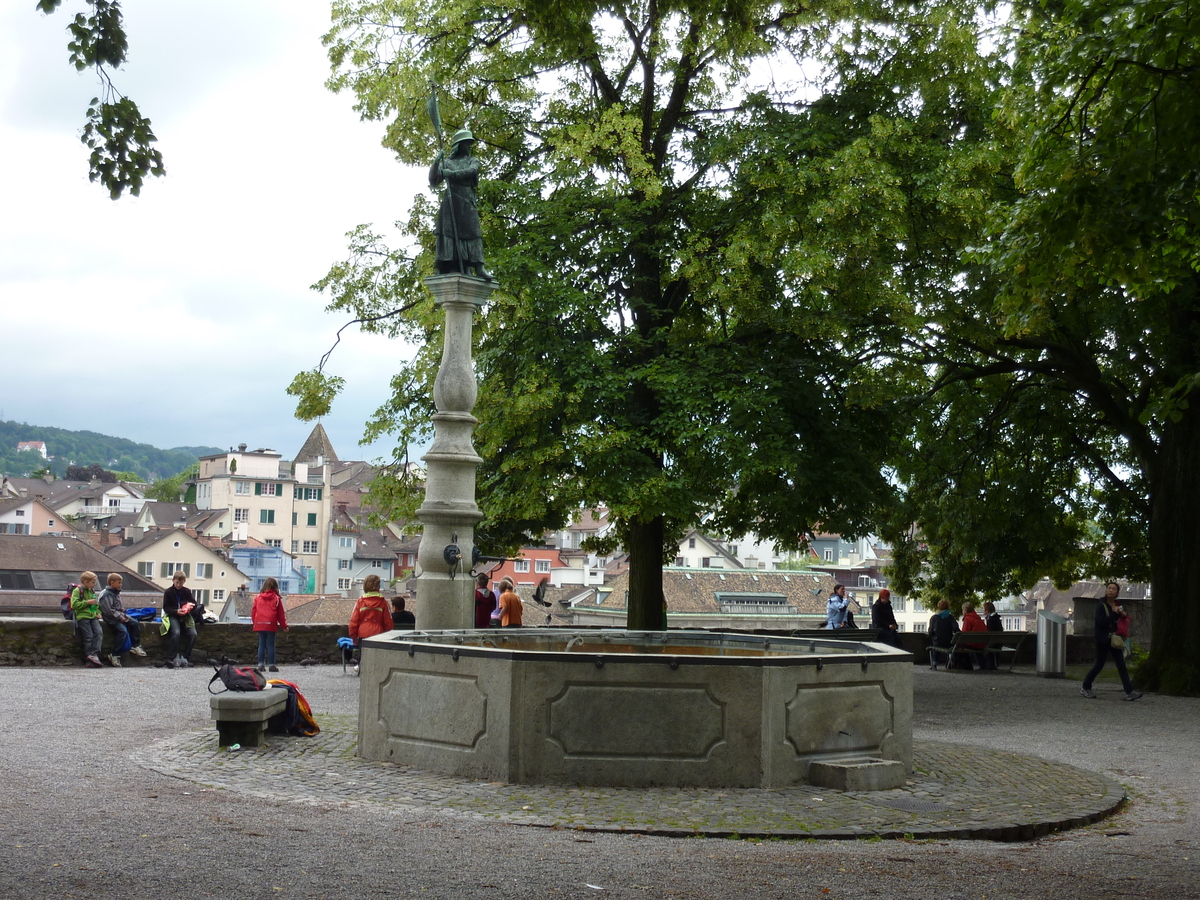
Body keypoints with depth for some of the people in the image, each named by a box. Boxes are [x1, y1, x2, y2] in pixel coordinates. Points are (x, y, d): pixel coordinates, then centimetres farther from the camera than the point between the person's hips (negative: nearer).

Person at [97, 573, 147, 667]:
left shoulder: (117, 593, 17)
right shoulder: (106, 595, -14)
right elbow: (109, 611, -21)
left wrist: (122, 609, 8)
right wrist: (120, 617, -19)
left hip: (119, 616, 9)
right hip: (111, 619, -9)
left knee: (135, 623, -3)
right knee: (123, 631, -26)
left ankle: (135, 646, 6)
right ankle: (114, 656, -20)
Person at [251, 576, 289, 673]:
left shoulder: (258, 598, 9)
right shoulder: (277, 599, 0)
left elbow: (253, 612, 11)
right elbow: (281, 614, 2)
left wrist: (254, 624, 21)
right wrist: (284, 625, 11)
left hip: (259, 625, 3)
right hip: (271, 625, -3)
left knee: (261, 644, 9)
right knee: (271, 645, 1)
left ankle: (261, 664, 6)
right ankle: (271, 665, -1)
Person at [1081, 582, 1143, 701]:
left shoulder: (1118, 605, 11)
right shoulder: (1101, 605, -9)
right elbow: (1101, 622, -22)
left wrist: (1124, 615, 0)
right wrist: (1115, 613, -21)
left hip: (1114, 640, 6)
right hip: (1103, 640, -6)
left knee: (1121, 665, 0)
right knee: (1099, 665, 1)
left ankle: (1129, 692, -3)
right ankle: (1085, 687, 17)